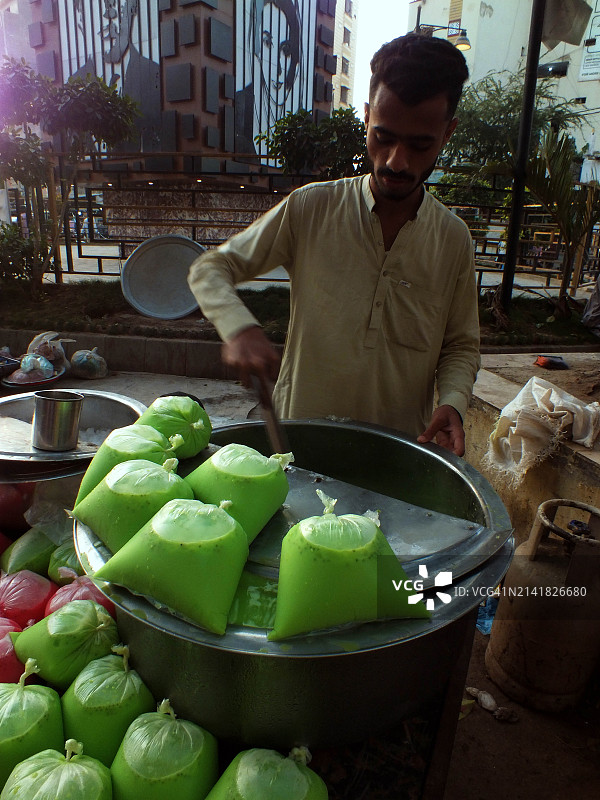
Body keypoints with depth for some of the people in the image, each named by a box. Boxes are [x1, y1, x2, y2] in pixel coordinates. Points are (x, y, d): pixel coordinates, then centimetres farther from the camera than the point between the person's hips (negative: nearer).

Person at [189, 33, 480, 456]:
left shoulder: (454, 238, -2)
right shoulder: (310, 209, -8)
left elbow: (461, 346, 8)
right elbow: (210, 269, -3)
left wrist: (452, 402, -12)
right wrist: (240, 327, -24)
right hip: (300, 435, -1)